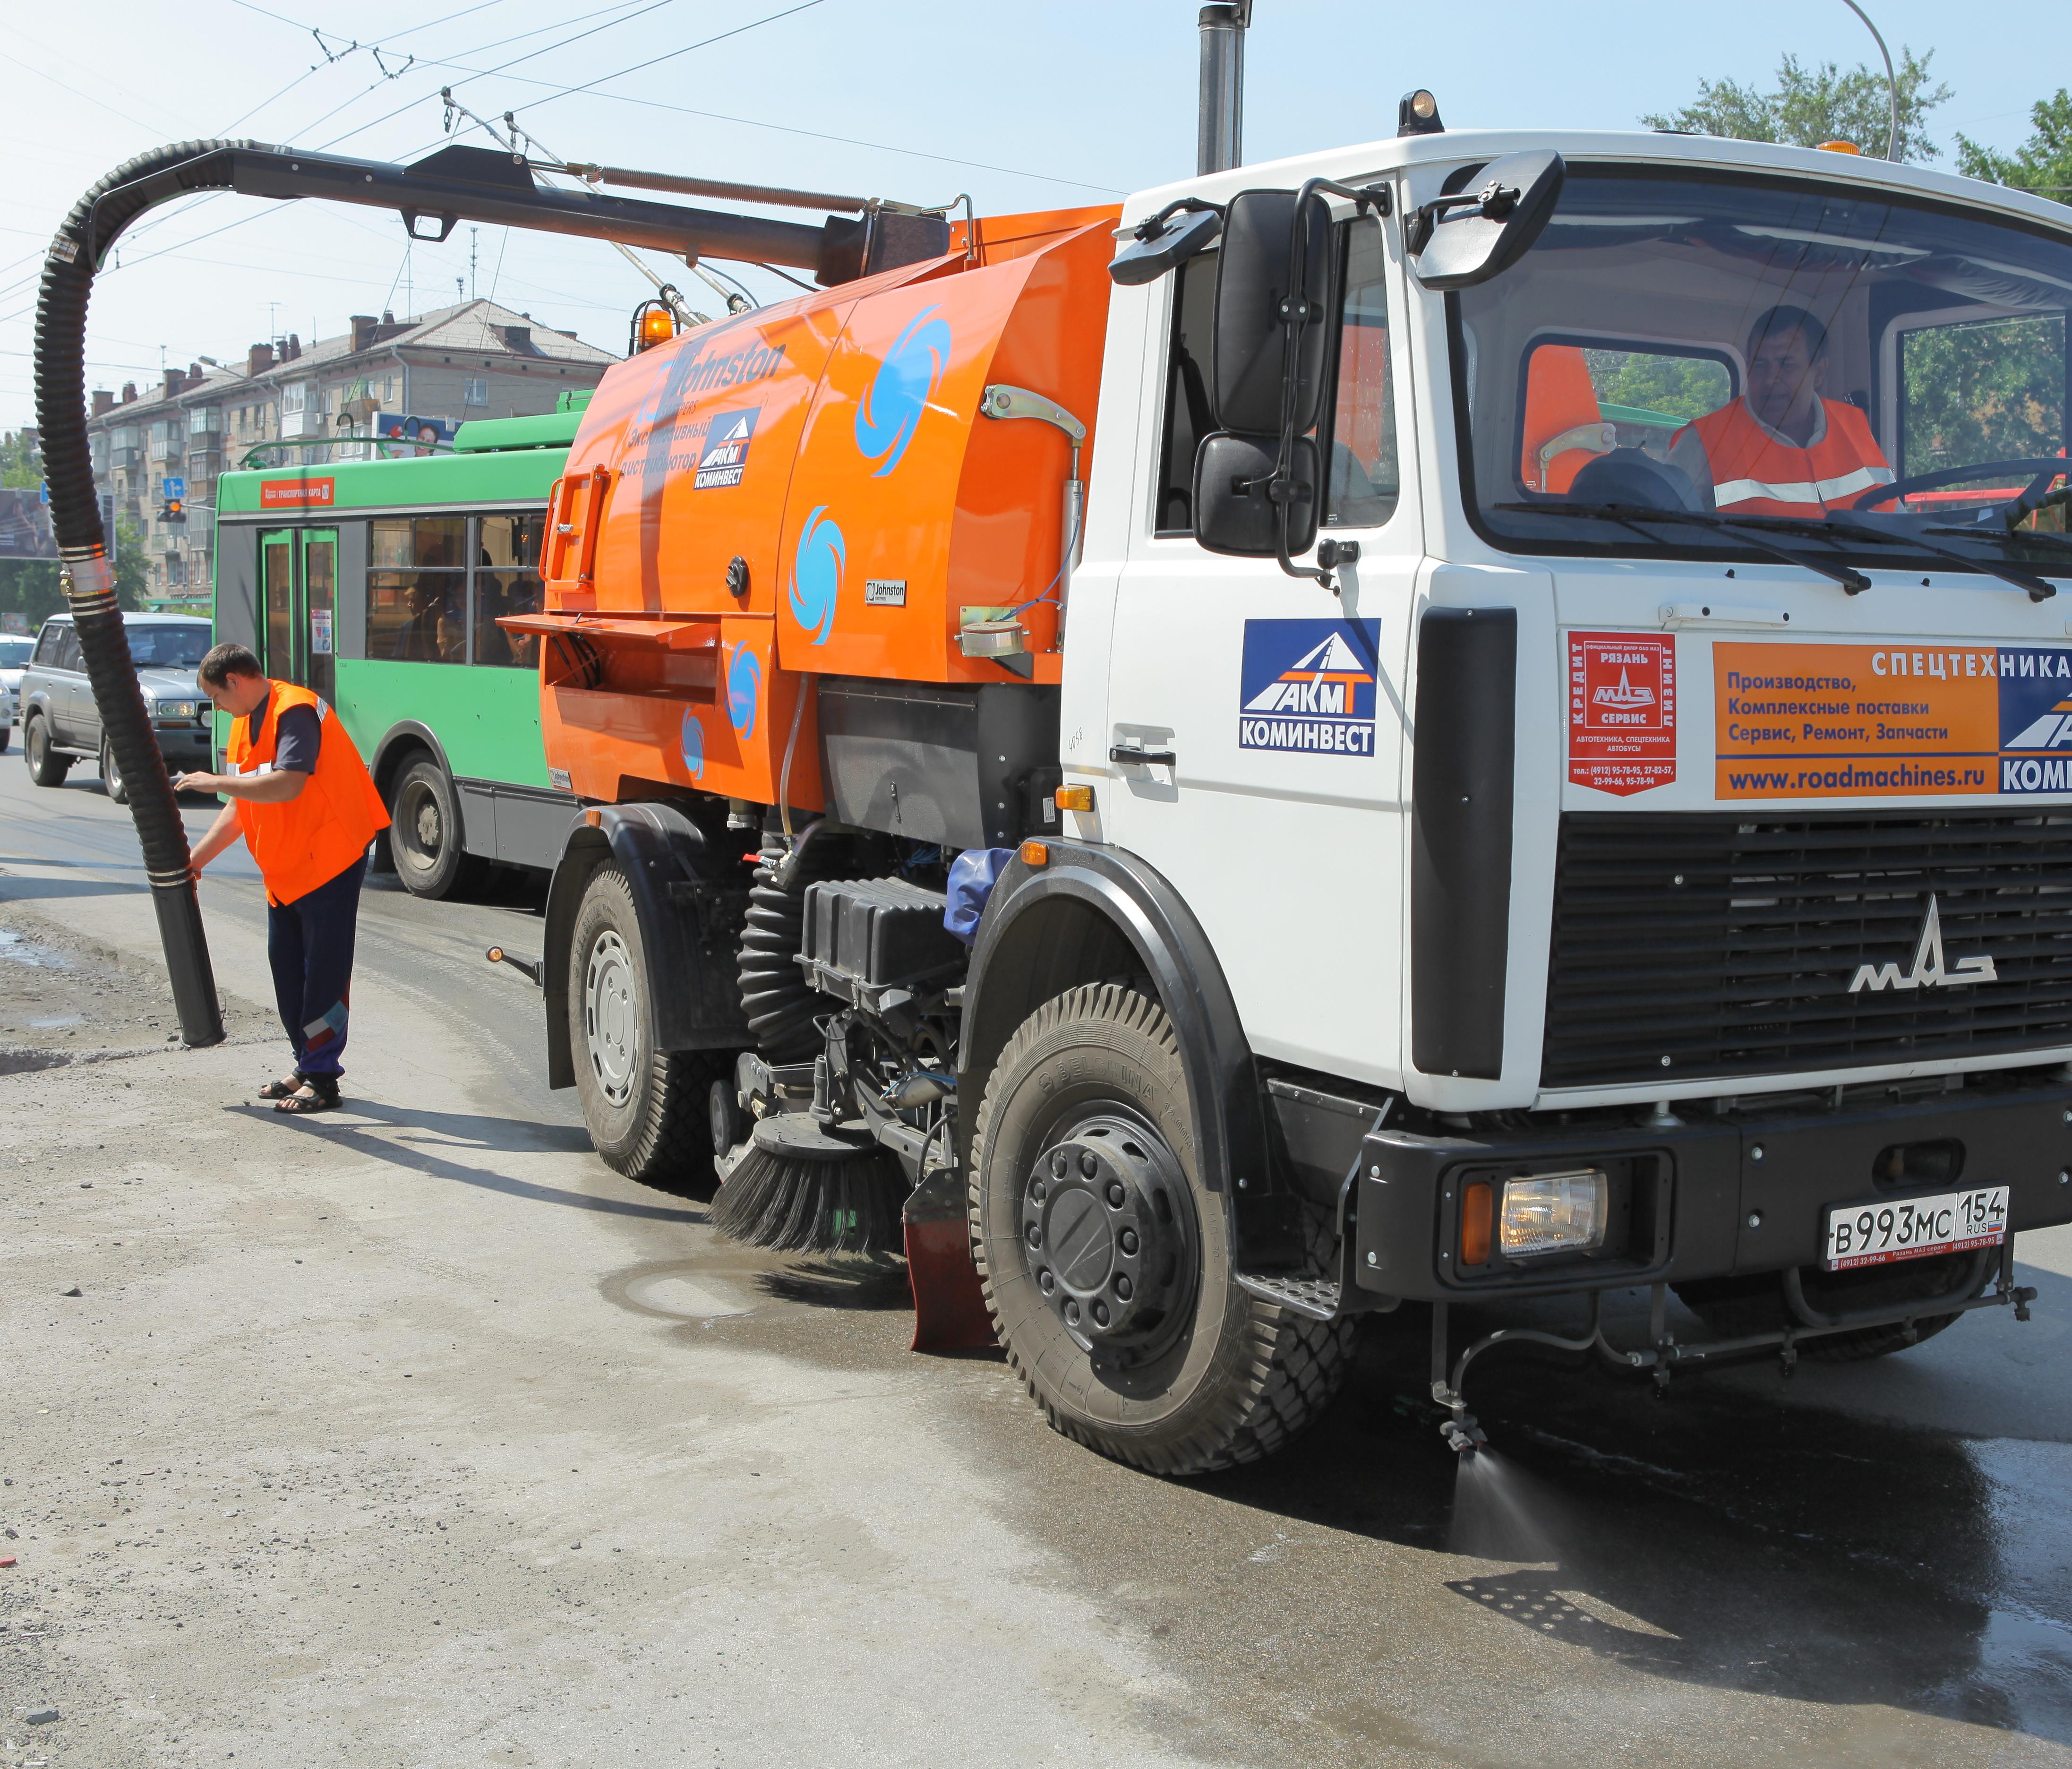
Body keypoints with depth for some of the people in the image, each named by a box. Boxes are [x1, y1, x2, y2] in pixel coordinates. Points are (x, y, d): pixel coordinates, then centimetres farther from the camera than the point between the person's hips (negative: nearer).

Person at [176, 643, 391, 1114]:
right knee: (286, 967, 12)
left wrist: (215, 782, -21)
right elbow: (241, 807, 18)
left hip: (329, 862, -10)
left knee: (324, 971, -6)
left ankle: (321, 1078, -1)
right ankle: (307, 1065, 21)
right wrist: (197, 858, 13)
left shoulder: (295, 712, -17)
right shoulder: (246, 723, 13)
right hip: (285, 870, 10)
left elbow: (286, 785, -31)